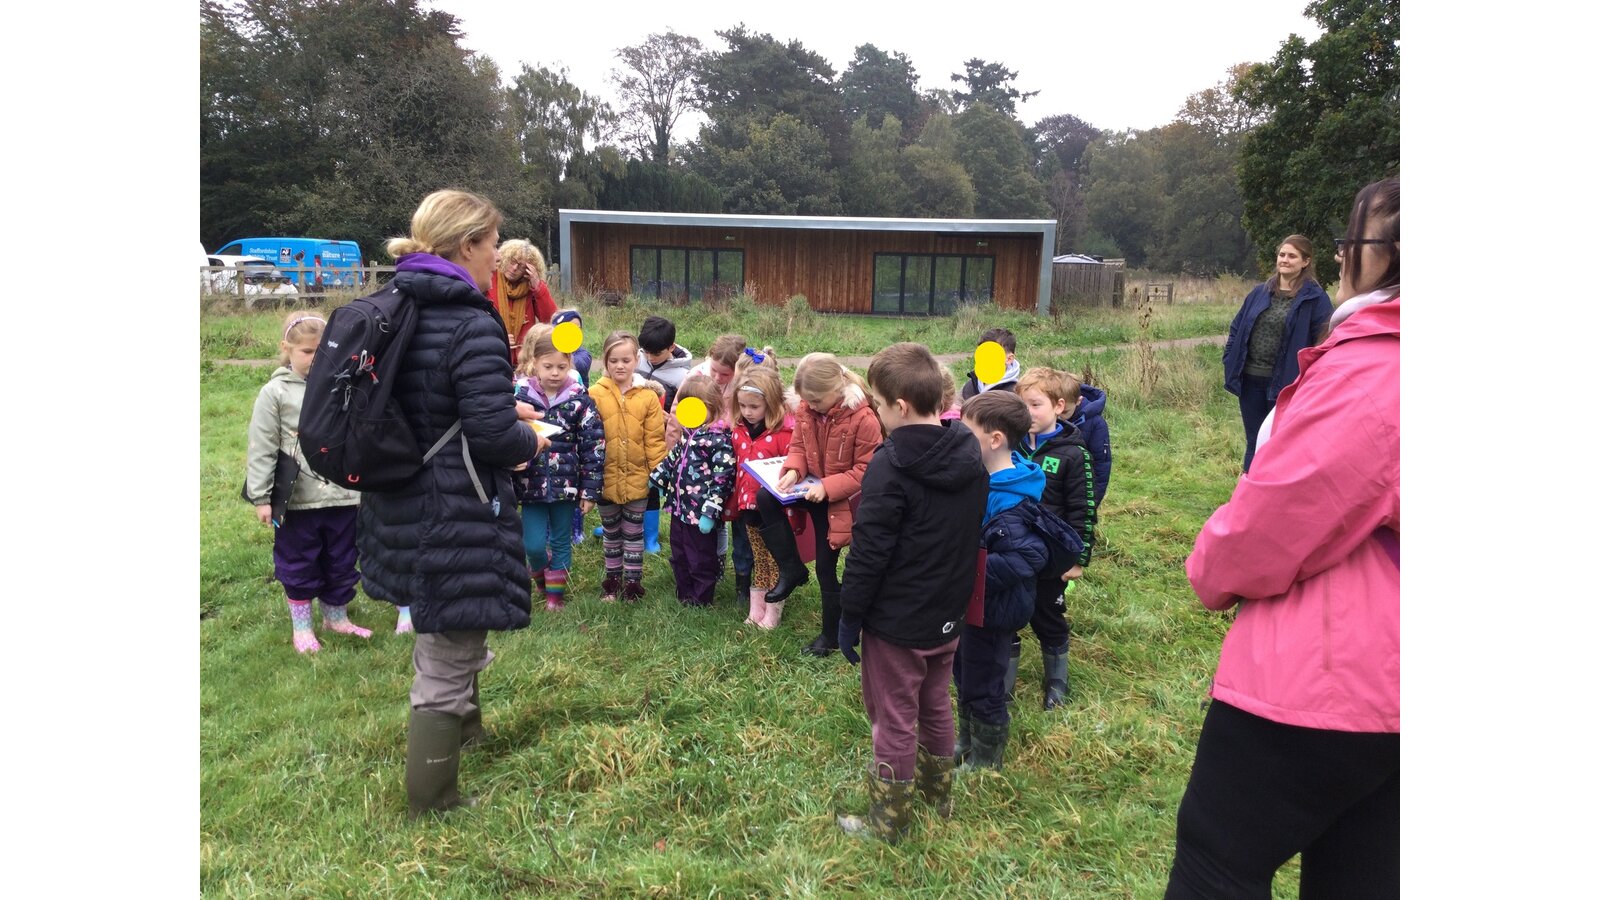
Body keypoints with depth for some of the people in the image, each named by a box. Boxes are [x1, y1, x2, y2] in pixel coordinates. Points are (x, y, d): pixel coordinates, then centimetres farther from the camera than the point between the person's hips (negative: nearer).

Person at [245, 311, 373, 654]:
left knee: (341, 561, 15)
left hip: (342, 496, 3)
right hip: (298, 499, -3)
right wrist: (261, 497, -6)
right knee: (298, 564, 11)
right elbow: (261, 449, -5)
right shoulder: (275, 392, -6)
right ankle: (301, 625, 27)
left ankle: (336, 616, 35)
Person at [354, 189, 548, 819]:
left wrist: (503, 410, 12)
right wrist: (531, 441, -3)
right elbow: (494, 437, -25)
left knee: (438, 637, 30)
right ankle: (430, 803, 22)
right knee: (449, 661, 6)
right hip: (455, 518, -9)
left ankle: (460, 726, 53)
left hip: (401, 507, 9)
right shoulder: (472, 325, -22)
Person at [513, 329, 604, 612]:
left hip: (566, 484, 0)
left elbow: (594, 445, -5)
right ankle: (539, 575, 34)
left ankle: (555, 591, 30)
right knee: (533, 544, 2)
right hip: (530, 483, 0)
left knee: (561, 542, 12)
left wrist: (590, 490, -7)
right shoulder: (519, 393, -5)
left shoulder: (579, 399, -7)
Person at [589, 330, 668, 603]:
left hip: (637, 479, 0)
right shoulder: (595, 395, -7)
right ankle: (612, 578, 34)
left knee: (634, 532, 13)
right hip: (606, 478, 0)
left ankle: (633, 581, 27)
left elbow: (655, 439, -4)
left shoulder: (648, 396, -5)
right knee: (611, 532, 18)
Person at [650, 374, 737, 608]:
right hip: (679, 508, 9)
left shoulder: (719, 440, -18)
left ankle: (701, 602, 23)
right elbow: (673, 459, 22)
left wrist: (710, 512, -24)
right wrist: (656, 479, 20)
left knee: (701, 560, 7)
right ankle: (684, 597, 36)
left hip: (700, 514, -9)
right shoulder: (688, 432, 8)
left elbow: (722, 480, -22)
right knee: (679, 557, 20)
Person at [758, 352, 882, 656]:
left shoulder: (862, 418, -25)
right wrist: (793, 471, -17)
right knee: (765, 499, -21)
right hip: (813, 487, 6)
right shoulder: (807, 410, -7)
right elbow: (798, 446, 4)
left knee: (826, 567, 2)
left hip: (839, 499, -5)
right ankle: (792, 570, -6)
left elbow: (866, 470, -21)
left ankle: (831, 635, 24)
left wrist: (827, 487, -29)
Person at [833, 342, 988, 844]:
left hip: (896, 624, -7)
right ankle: (937, 793, 44)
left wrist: (849, 617, -10)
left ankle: (888, 821, 24)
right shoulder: (970, 457, 0)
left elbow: (869, 551, -21)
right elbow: (973, 539, 9)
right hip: (949, 616, 7)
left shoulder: (891, 465, -23)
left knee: (894, 721, 8)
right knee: (935, 707, 25)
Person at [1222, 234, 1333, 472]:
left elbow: (1325, 340, -10)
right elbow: (1236, 328, 13)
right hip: (1251, 380, 4)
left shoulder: (1315, 298, -6)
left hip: (1286, 383, -4)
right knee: (1254, 442, 13)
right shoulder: (1260, 292, 8)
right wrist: (1229, 362, 4)